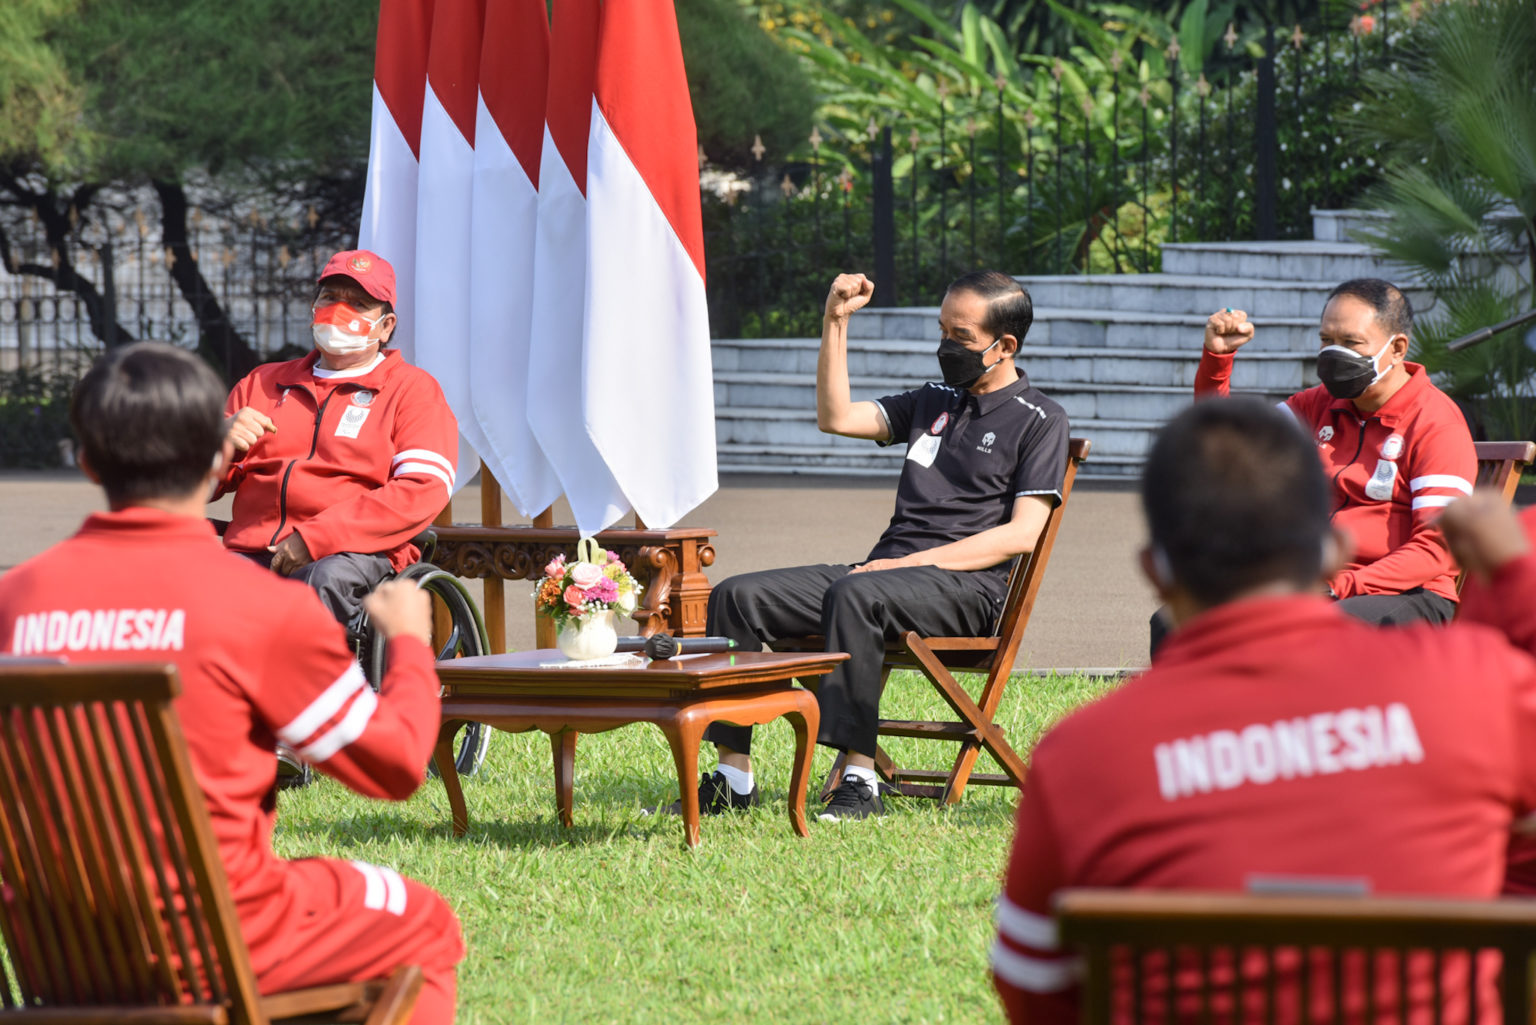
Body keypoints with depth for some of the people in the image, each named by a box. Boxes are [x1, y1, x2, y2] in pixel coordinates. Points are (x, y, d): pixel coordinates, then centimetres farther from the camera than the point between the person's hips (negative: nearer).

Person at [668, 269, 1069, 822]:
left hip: (967, 586, -7)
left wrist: (912, 563, -15)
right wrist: (836, 322, 10)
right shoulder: (934, 402, 25)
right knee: (737, 596, -10)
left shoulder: (1039, 420, 2)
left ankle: (859, 781, -40)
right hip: (889, 569, 7)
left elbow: (1022, 533, -9)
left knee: (855, 595, -39)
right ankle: (733, 778, -13)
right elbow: (836, 417, 18)